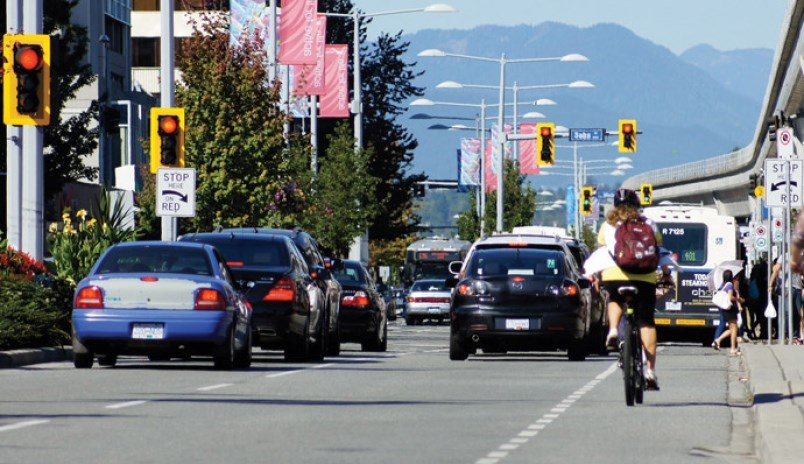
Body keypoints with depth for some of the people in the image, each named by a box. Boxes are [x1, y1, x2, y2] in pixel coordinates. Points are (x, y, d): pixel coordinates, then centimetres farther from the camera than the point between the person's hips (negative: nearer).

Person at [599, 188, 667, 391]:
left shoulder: (607, 225, 15)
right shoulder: (648, 224, 16)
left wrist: (597, 276, 21)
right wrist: (666, 273, 26)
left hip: (613, 275, 0)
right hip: (644, 276, 0)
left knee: (615, 299, 34)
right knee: (646, 322, 4)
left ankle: (613, 331, 5)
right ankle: (651, 371, -2)